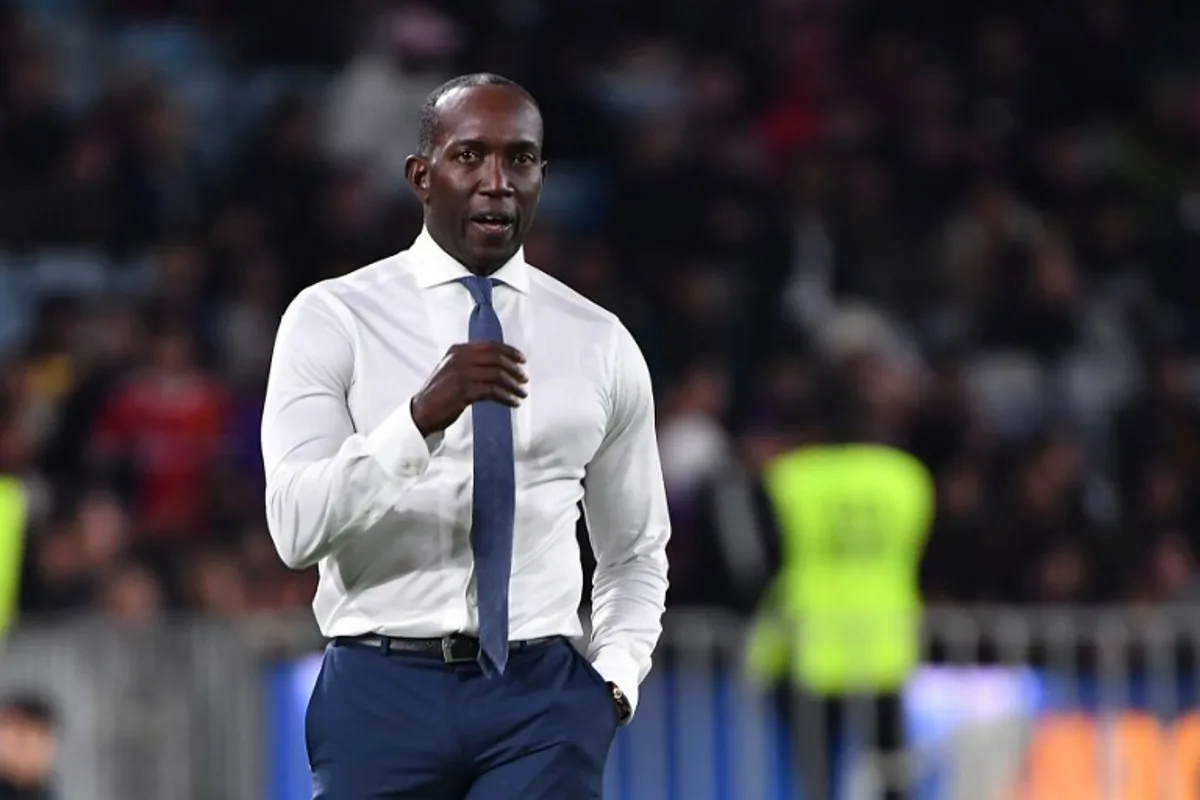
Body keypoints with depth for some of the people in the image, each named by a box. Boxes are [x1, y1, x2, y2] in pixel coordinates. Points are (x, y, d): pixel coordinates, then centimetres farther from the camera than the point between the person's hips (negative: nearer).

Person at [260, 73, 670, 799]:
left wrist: (616, 679, 2)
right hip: (384, 692, -1)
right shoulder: (333, 320, 0)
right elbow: (297, 526, -13)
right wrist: (421, 418, -27)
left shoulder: (601, 344, 9)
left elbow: (637, 553, 20)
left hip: (542, 697, 1)